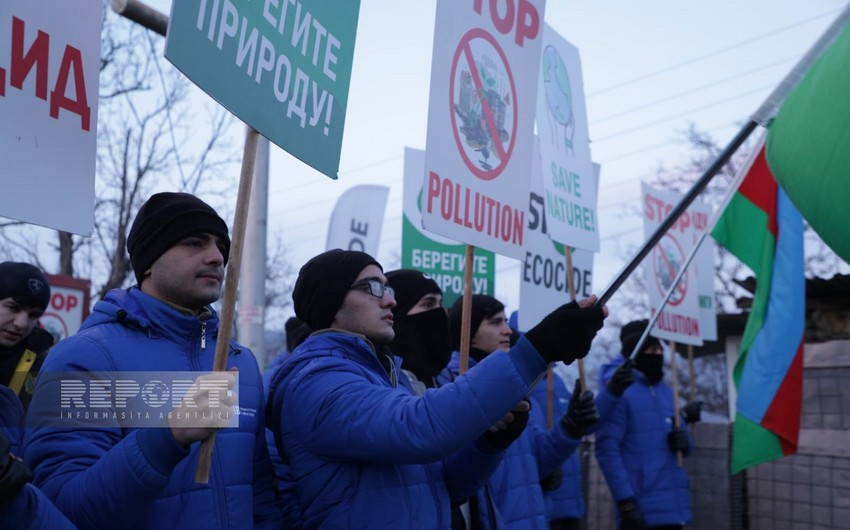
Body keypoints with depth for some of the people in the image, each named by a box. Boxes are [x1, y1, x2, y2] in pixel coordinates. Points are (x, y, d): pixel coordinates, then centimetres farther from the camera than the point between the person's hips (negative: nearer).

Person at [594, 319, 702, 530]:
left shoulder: (667, 392, 14)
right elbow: (607, 449, -16)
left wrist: (684, 440, -5)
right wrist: (626, 502, -20)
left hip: (674, 506, 8)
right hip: (641, 509, -8)